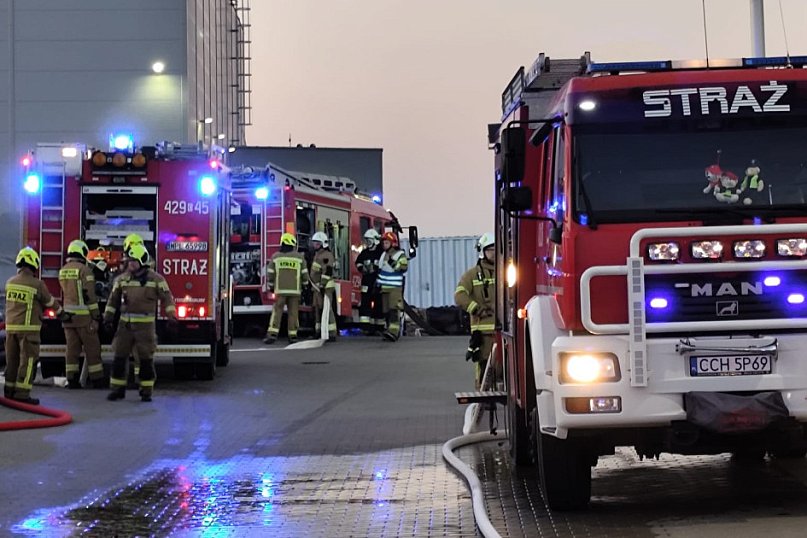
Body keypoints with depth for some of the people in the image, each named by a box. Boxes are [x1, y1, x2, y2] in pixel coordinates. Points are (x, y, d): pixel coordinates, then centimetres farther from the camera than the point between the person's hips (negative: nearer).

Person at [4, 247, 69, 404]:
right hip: (28, 327, -6)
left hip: (11, 326, 6)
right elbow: (50, 303, 1)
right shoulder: (37, 284, -11)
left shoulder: (10, 282, 6)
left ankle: (9, 391, 17)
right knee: (28, 360, -4)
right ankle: (22, 394, -8)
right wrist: (63, 315, 19)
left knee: (12, 360, 13)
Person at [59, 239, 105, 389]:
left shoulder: (63, 271, 10)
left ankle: (72, 379, 3)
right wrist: (96, 317, -13)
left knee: (72, 348, 6)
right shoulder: (84, 270, -11)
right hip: (83, 315, -6)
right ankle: (97, 379, 2)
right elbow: (90, 296, -15)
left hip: (68, 315, 6)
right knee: (92, 348, 1)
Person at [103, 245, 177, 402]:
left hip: (145, 325, -3)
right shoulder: (122, 279, 6)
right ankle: (118, 389, 10)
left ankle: (146, 391, 7)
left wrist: (171, 315, -14)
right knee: (120, 356, 2)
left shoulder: (155, 279, -3)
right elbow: (113, 300, 11)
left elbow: (167, 297, -3)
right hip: (125, 324, 3)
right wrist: (107, 318, 7)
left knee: (146, 359, 0)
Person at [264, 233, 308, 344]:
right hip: (295, 290, 0)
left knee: (277, 311, 0)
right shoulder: (299, 257, 1)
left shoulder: (275, 257, 2)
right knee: (293, 313, 5)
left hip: (280, 290, 0)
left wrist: (271, 287, 16)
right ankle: (292, 335, 4)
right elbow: (305, 275, 1)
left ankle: (272, 334, -10)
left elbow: (270, 274, 3)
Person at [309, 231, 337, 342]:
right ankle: (318, 332, 16)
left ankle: (332, 334, -17)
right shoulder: (317, 255, 20)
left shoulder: (327, 255, -11)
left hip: (325, 287, -10)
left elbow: (328, 271, -19)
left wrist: (323, 285, -23)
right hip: (317, 287, 10)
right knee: (317, 309, 11)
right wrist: (313, 285, 22)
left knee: (326, 309, -14)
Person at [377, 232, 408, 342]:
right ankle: (388, 329, 13)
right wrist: (377, 284, 21)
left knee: (394, 309, -17)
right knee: (386, 310, 6)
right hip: (384, 287, 7)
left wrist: (393, 263, -26)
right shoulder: (383, 255, 16)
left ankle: (393, 332, -27)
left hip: (395, 288, -7)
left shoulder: (400, 255, -4)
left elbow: (403, 268, -16)